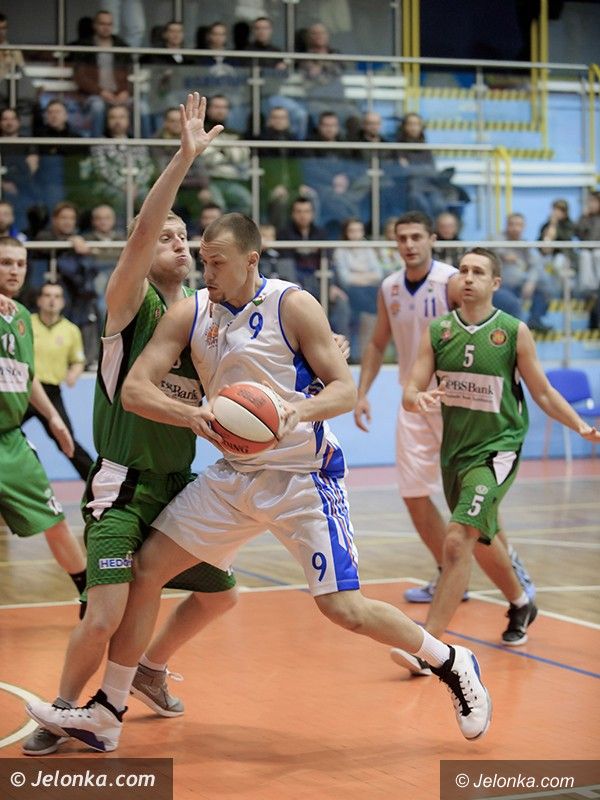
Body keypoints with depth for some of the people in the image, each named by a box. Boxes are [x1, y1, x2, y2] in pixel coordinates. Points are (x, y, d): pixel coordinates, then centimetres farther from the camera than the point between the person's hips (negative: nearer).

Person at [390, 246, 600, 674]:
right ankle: (521, 605, 49)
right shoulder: (437, 331, 0)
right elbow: (410, 393, -3)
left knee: (458, 541, -19)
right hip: (454, 450, 5)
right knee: (481, 540, 22)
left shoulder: (514, 332, -8)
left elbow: (543, 392, 1)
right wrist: (419, 399, -27)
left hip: (496, 451, -5)